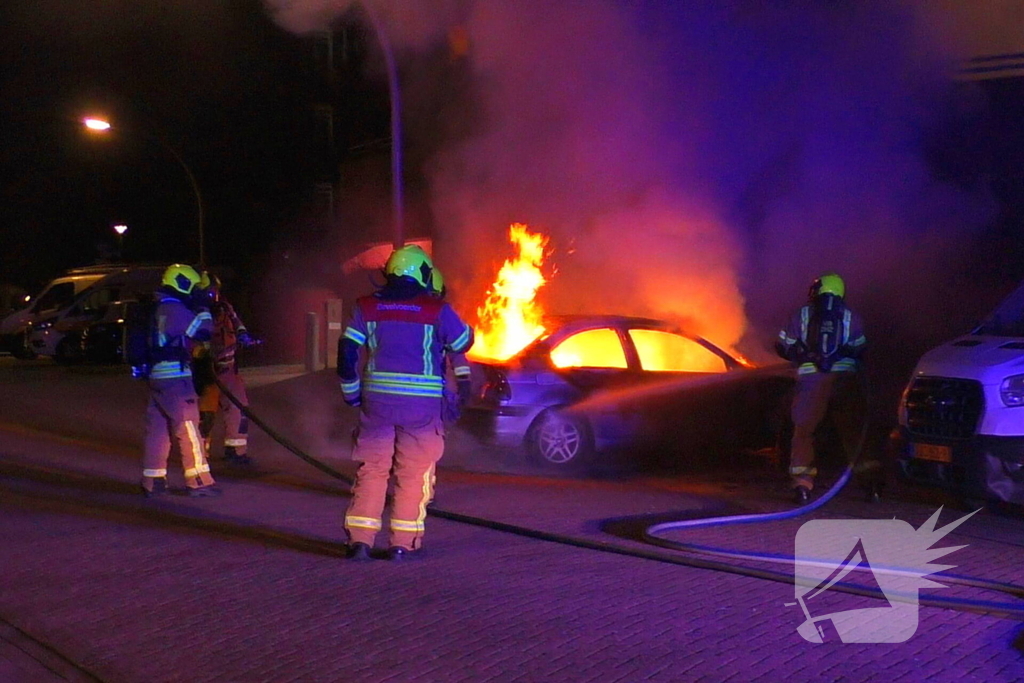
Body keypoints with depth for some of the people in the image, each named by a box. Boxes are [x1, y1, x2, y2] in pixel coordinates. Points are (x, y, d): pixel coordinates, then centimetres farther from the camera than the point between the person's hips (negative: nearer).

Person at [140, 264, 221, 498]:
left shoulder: (160, 310, 17)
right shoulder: (176, 309, -12)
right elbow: (204, 330, -14)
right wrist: (203, 309, -4)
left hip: (157, 376, 9)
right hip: (175, 377, -9)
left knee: (157, 429, 10)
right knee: (188, 428, -5)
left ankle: (152, 481, 14)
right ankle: (198, 480, -3)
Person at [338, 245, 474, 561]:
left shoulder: (367, 307, 3)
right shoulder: (437, 310, -4)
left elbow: (346, 353, 0)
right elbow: (464, 343, 11)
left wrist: (351, 393, 12)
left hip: (377, 401, 2)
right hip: (422, 404, -2)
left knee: (371, 469, 10)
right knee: (414, 474, 7)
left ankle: (359, 539, 5)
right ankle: (402, 543, 7)